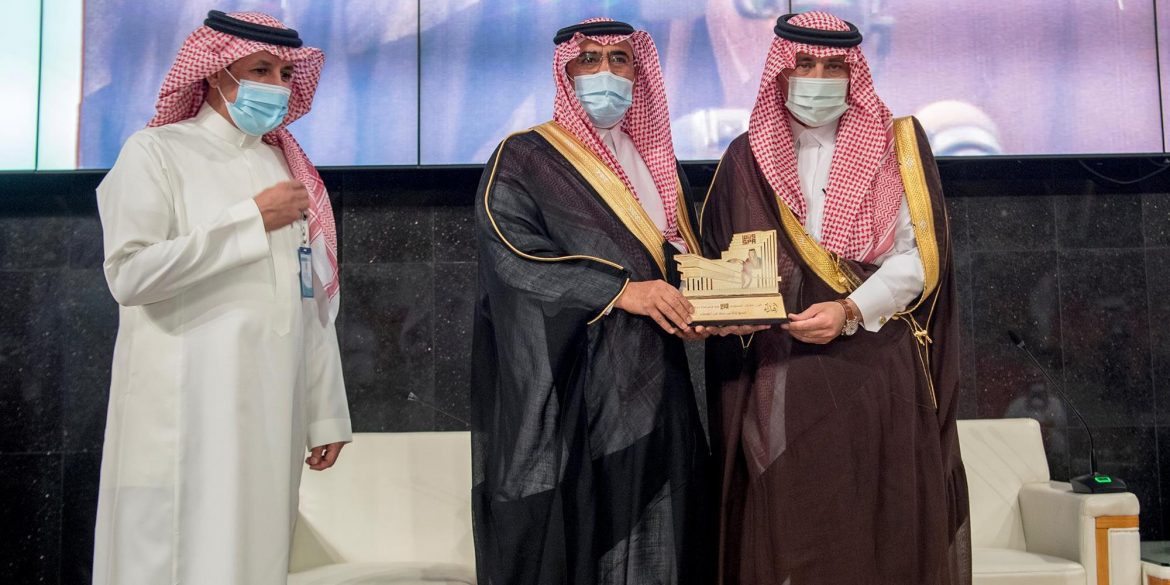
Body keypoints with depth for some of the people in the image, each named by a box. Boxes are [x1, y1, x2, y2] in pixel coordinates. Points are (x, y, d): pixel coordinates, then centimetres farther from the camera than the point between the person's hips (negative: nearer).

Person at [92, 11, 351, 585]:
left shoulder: (288, 167, 14)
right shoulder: (157, 152, -1)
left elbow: (313, 301, 13)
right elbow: (129, 274, -16)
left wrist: (325, 412, 10)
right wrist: (252, 220, -12)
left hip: (272, 414, 5)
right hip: (186, 416, -5)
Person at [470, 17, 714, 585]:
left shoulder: (655, 163, 18)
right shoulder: (523, 158, -1)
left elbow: (684, 257, 21)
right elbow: (510, 256, -15)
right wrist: (620, 290, -22)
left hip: (650, 386, 6)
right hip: (565, 390, -5)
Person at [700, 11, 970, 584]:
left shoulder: (897, 144, 6)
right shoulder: (747, 157, 8)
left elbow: (917, 256, -2)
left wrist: (851, 312, -17)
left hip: (880, 379, 0)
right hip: (780, 382, 1)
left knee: (883, 532, 2)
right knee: (790, 534, 1)